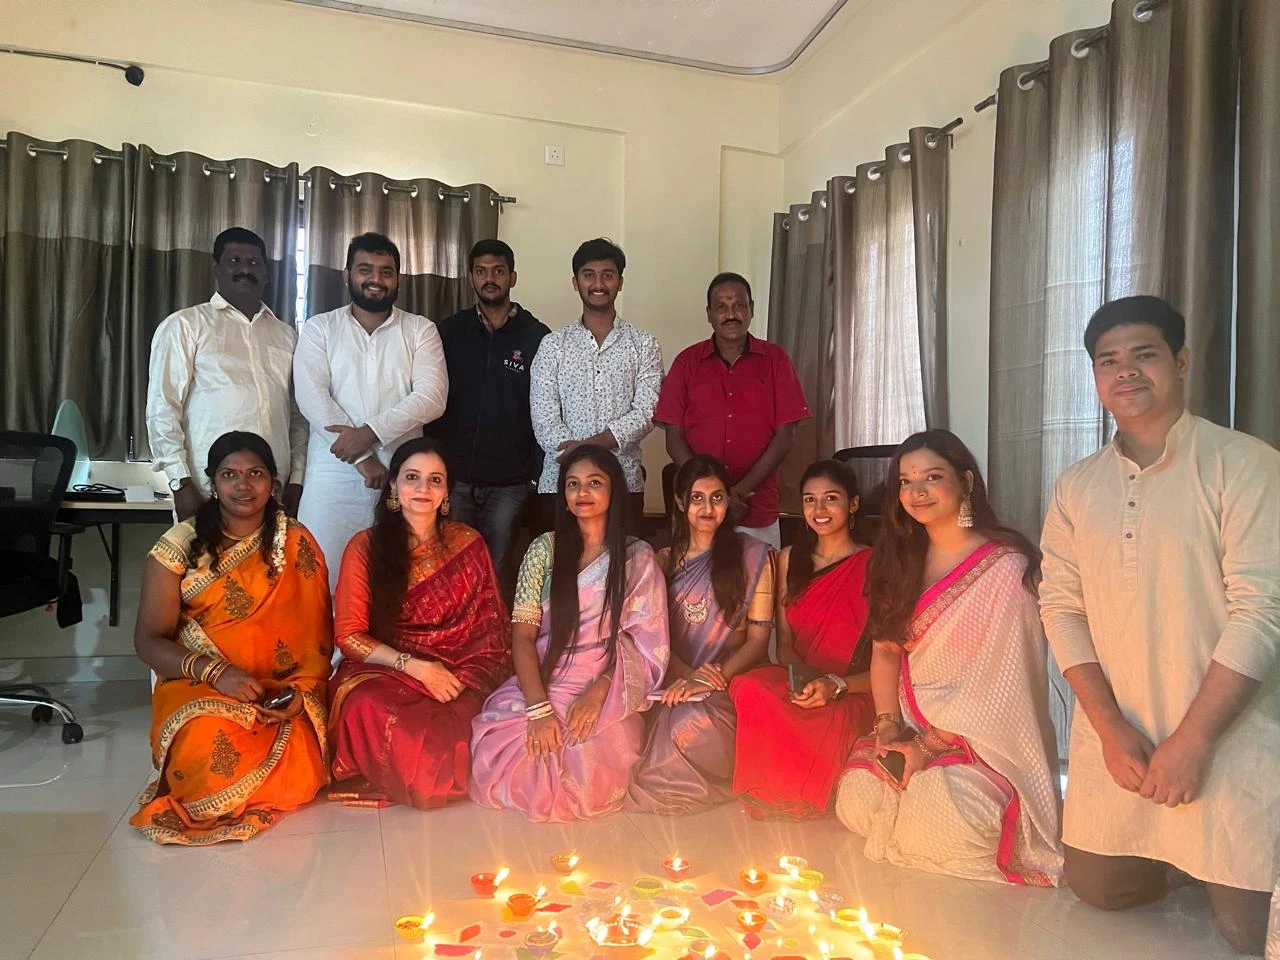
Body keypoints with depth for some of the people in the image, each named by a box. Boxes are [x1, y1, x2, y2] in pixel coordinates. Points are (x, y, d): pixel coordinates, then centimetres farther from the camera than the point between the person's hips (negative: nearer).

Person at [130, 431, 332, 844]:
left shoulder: (297, 544, 3)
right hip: (198, 687, -1)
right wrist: (214, 671, -21)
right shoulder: (179, 546, 1)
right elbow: (148, 641, -3)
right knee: (209, 748, -35)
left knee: (299, 769, -27)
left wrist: (303, 691, -17)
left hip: (281, 693, 1)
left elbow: (318, 634, 2)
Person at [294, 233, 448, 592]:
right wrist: (362, 459, -12)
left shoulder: (421, 330, 8)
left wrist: (371, 431, -16)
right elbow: (312, 398, -4)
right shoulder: (319, 328, 8)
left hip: (401, 477, 0)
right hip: (333, 477, 0)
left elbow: (432, 397, -6)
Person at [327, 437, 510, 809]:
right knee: (372, 709, -34)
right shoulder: (365, 547, 0)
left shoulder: (467, 543, 4)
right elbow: (349, 635, -2)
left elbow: (491, 628, 5)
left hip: (456, 677, 1)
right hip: (382, 671, 0)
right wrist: (413, 665, -16)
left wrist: (461, 680, -13)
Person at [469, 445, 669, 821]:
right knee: (506, 756, -24)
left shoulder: (638, 558, 4)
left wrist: (599, 690, -17)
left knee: (584, 770, -26)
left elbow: (647, 648, 0)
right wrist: (539, 708, -16)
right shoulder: (544, 549, 7)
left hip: (607, 694, -1)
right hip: (540, 684, 2)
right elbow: (523, 634, -2)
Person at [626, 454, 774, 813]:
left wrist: (710, 680, -17)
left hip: (733, 681, -3)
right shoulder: (665, 559, 13)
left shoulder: (754, 555, 3)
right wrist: (686, 674, -13)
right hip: (675, 680, 3)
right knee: (668, 720, -31)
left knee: (694, 722, -34)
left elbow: (758, 638, -1)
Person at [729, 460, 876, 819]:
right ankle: (767, 797, -11)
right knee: (748, 688, -32)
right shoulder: (789, 559, 14)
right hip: (798, 684, 4)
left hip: (854, 696, -3)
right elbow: (784, 643, 12)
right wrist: (806, 677, -10)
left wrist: (836, 686, -21)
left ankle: (800, 802, -7)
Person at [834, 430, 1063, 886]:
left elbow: (1001, 680, -16)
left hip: (984, 741, -5)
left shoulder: (1005, 567, -15)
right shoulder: (900, 560, 6)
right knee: (856, 802, -16)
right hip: (914, 731, 5)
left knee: (940, 819, -28)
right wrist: (889, 728, -9)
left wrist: (931, 746, -15)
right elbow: (884, 650, 5)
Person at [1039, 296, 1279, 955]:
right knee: (1096, 889, 14)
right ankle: (1180, 860, 41)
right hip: (1113, 735, 4)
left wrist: (1190, 742, -17)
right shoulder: (1076, 488, 4)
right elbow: (1061, 607, 1)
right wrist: (1112, 729, -9)